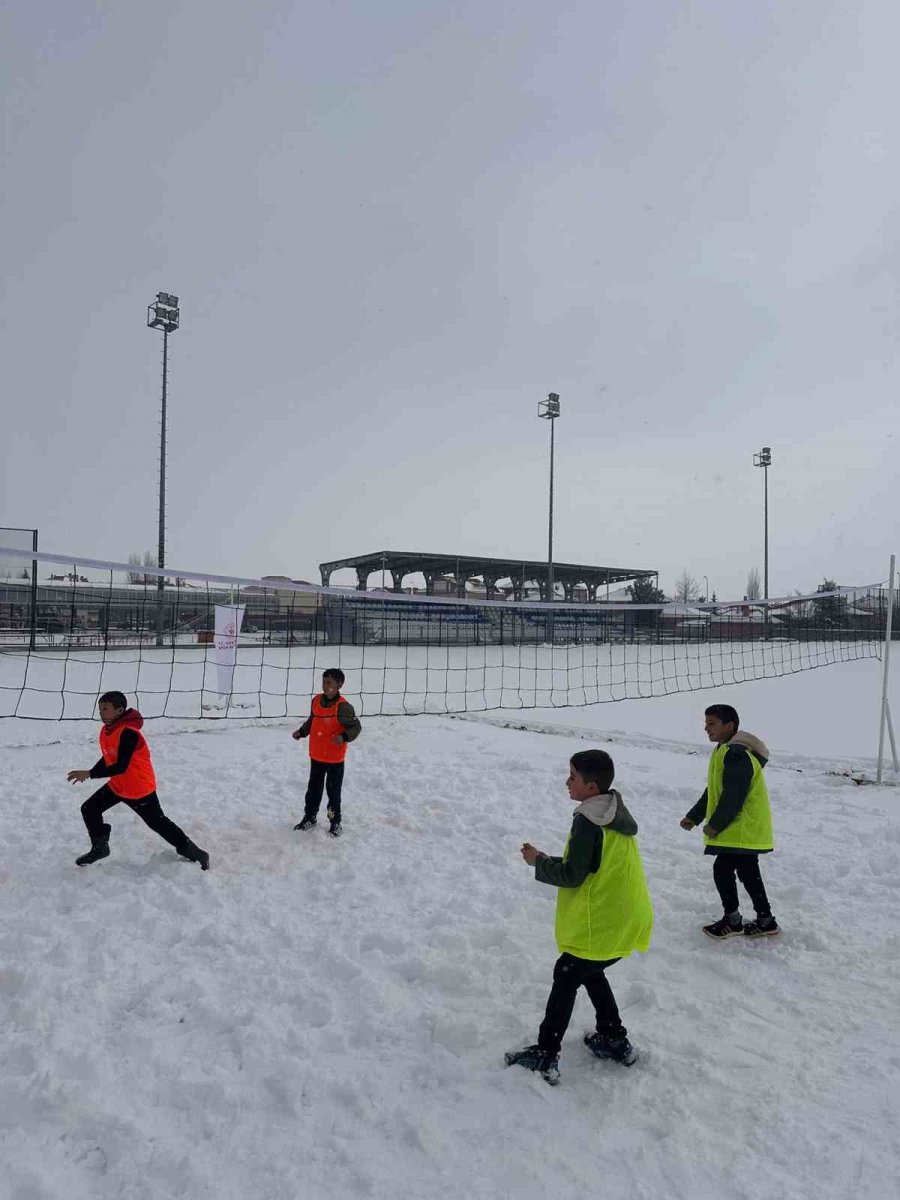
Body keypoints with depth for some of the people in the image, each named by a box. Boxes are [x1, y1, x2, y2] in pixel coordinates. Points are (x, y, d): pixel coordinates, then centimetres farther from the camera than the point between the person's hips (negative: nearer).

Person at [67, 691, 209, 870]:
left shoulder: (128, 733, -29)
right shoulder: (106, 730, 0)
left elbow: (121, 767, -32)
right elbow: (107, 758, 14)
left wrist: (89, 774, -28)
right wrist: (91, 772, 1)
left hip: (140, 789, -8)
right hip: (118, 785, 8)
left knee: (158, 823, 0)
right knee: (89, 809, 7)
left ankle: (196, 854, 12)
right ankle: (100, 848, 27)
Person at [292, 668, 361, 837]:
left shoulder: (343, 707, -20)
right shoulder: (316, 701, -1)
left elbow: (356, 727, -17)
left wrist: (344, 737, -32)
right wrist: (301, 732, 0)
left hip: (335, 758, -5)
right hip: (316, 756, 6)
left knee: (333, 791, 9)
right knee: (313, 789, 19)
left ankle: (335, 822, 26)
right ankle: (310, 817, 35)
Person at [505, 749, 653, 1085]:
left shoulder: (587, 822, -21)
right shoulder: (617, 817, 7)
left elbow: (572, 875, -20)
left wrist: (538, 862, -5)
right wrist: (551, 861, 7)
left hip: (600, 926, -9)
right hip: (625, 921, 9)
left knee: (565, 978, 4)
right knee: (590, 973, 26)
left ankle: (545, 1055, 11)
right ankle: (614, 1039, 34)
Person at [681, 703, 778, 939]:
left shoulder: (737, 754, -21)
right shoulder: (726, 752, 14)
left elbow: (733, 796, -24)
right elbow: (713, 791, 20)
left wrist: (715, 825, -17)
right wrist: (694, 816, 19)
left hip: (742, 830, -11)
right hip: (748, 830, 11)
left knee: (722, 869, -5)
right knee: (748, 872, 17)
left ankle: (732, 920, 9)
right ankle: (765, 921, 27)